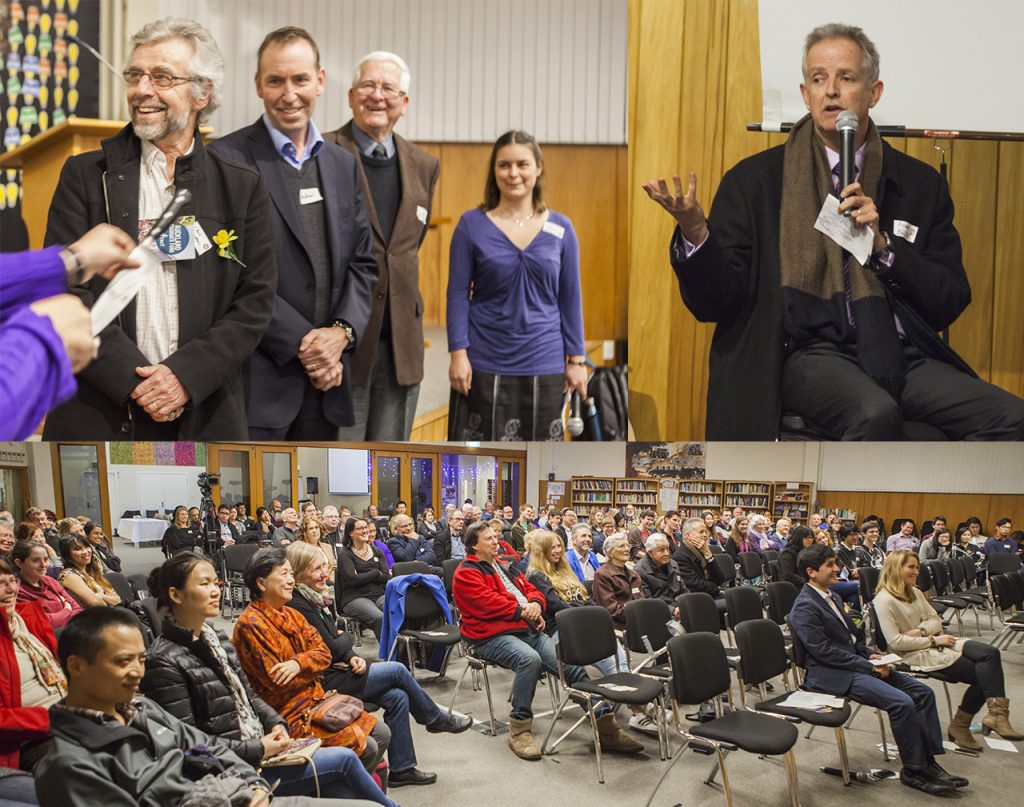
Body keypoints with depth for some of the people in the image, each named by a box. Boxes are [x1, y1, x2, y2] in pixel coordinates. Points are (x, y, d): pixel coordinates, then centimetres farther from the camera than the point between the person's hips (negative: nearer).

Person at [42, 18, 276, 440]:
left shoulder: (242, 187, 5)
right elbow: (65, 290, -4)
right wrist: (133, 380, -14)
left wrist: (187, 374, -12)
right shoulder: (85, 176, 3)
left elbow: (256, 299, 0)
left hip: (206, 415, 1)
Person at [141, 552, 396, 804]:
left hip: (261, 746, 7)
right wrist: (257, 749, -17)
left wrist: (276, 724, -2)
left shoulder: (216, 638, 9)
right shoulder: (165, 662, -16)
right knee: (344, 759, -8)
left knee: (340, 791, -10)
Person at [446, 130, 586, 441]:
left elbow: (570, 298, 5)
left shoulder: (561, 229, 2)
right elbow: (457, 293, -2)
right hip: (484, 364, -2)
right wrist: (458, 353, -9)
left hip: (544, 365, 2)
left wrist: (576, 359, 3)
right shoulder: (471, 224, -3)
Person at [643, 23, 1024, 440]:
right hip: (809, 353, -3)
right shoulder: (753, 179, 6)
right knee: (875, 412, -35)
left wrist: (882, 245, -4)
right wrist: (693, 230, -19)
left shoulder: (921, 184, 14)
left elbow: (950, 303, 11)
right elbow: (717, 303, 0)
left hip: (902, 354, 4)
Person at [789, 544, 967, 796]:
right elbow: (824, 651, -20)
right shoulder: (805, 607, -15)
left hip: (856, 663, 10)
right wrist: (869, 666, -17)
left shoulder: (831, 597, 16)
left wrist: (870, 655, 4)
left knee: (923, 692, -1)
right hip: (831, 674, -10)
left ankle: (928, 761, 3)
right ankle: (913, 771, -7)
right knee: (902, 703, -24)